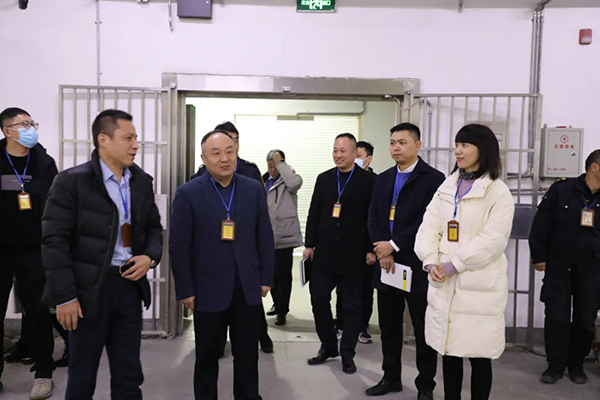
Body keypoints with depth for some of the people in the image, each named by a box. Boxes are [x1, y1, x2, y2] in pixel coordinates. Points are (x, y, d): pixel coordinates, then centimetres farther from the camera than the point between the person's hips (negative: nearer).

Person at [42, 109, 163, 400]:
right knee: (82, 376, 14)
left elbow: (154, 226, 15)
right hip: (89, 289, -4)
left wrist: (150, 256, -5)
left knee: (129, 376, 14)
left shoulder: (142, 181, 6)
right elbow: (54, 241, -12)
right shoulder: (71, 181, -10)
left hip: (129, 286, 5)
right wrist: (64, 297, -14)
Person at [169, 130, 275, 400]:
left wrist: (266, 278, 3)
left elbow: (265, 237, 6)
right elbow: (178, 245, -7)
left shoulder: (254, 189, 3)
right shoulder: (188, 193, -6)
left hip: (248, 288, 2)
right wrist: (186, 290, -8)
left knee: (248, 356, 14)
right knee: (207, 357, 15)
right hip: (208, 290, -2)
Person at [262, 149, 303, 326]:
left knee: (283, 274, -4)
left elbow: (296, 182, -30)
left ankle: (282, 311, 4)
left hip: (284, 235, -7)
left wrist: (280, 163, -20)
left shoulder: (286, 181, -5)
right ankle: (277, 303, 33)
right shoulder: (264, 181, 14)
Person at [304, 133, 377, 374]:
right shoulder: (324, 179, 8)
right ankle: (328, 346, 25)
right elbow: (314, 213, 7)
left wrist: (371, 249, -8)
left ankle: (347, 354, 21)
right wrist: (309, 244, 4)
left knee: (352, 306, 7)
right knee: (319, 299, 6)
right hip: (324, 251, 3)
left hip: (353, 254, -3)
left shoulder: (369, 180, -3)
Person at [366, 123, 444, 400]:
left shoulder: (433, 178, -7)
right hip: (387, 264, 6)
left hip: (417, 266, -5)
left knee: (423, 329, 7)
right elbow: (373, 217, 7)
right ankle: (391, 377, 32)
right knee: (389, 326, 15)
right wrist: (383, 250, -8)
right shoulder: (383, 179, 12)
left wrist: (394, 245, -17)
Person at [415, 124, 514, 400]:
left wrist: (454, 265, -17)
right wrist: (430, 262, -10)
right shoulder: (446, 188, 11)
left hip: (479, 285, -5)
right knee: (449, 350, 13)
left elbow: (493, 240, -14)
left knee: (478, 355, 4)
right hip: (443, 283, 5)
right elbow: (428, 228, 6)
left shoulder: (498, 192, -5)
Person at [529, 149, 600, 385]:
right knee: (556, 317, 1)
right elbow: (541, 224, -4)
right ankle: (556, 365, 15)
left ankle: (576, 365, 26)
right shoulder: (561, 190, -6)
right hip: (558, 265, -2)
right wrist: (539, 256, -5)